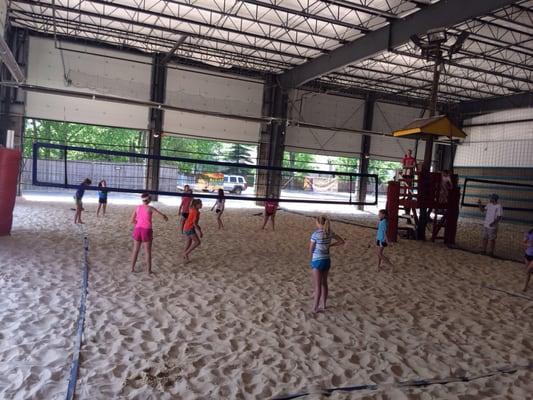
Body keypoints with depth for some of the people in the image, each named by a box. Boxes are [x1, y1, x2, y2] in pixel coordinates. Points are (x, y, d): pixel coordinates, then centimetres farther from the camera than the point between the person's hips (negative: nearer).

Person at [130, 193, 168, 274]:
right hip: (146, 230, -4)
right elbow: (163, 215, 1)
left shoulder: (138, 207, 5)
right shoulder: (150, 208, -6)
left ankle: (132, 268, 21)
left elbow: (132, 220, 10)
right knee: (148, 251, 6)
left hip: (137, 229, 4)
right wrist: (165, 217, 23)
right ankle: (149, 270, 11)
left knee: (135, 250, 15)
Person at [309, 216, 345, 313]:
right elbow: (342, 241, 11)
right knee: (324, 283, 18)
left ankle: (315, 307, 9)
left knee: (317, 286, 1)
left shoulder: (315, 234, -17)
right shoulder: (330, 233, 1)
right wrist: (330, 245, 9)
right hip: (327, 260, 6)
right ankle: (323, 305, 28)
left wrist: (311, 258, 9)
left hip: (317, 261, -6)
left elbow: (311, 249, -10)